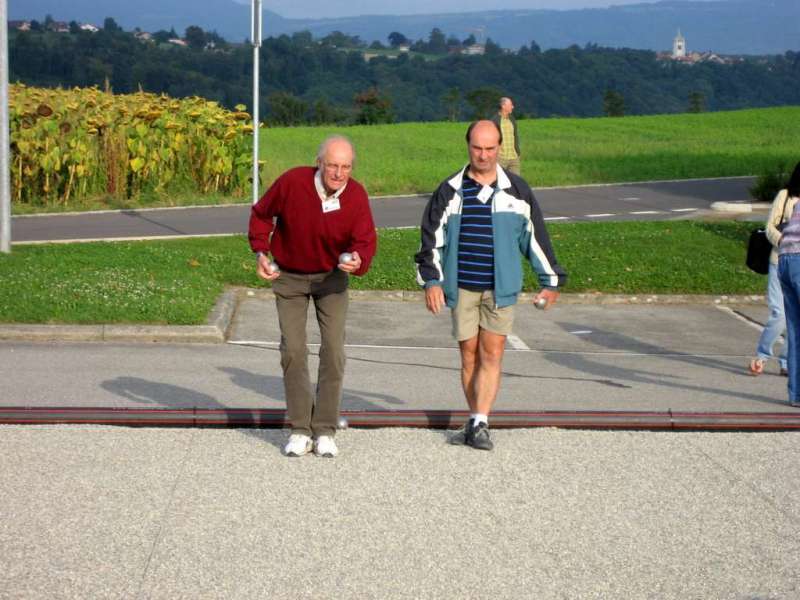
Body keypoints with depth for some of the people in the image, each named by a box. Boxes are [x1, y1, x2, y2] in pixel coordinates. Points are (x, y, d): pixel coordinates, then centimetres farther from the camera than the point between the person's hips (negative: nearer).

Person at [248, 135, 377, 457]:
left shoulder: (356, 195, -20)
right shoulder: (292, 182, -23)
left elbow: (366, 240, -18)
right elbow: (261, 214, -5)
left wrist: (358, 260, -41)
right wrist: (260, 252, -17)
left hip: (332, 277, 1)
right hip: (289, 276, 0)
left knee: (333, 350, -7)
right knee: (293, 350, -4)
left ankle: (325, 430, 2)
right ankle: (300, 430, 4)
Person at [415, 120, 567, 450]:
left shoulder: (516, 190, 5)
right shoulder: (450, 191, 5)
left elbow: (536, 236, 9)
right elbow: (432, 237, 6)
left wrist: (551, 281, 10)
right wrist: (432, 280, -4)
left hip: (501, 287, -1)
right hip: (461, 287, 1)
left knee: (492, 354, -7)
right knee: (469, 355, 5)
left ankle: (479, 424, -8)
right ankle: (477, 422, 14)